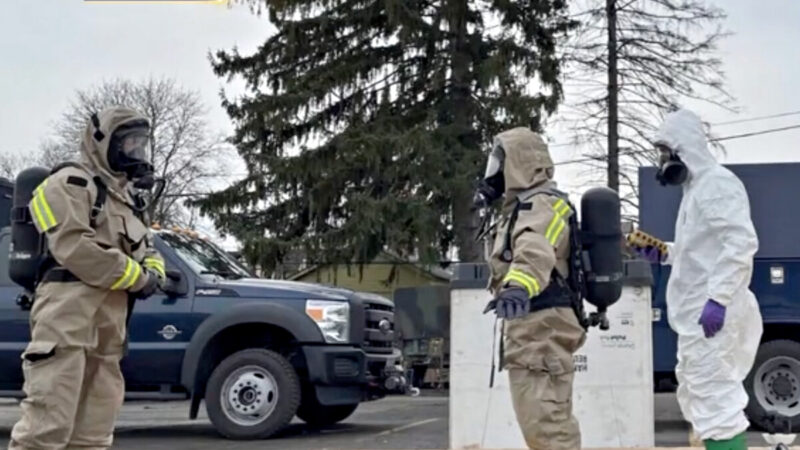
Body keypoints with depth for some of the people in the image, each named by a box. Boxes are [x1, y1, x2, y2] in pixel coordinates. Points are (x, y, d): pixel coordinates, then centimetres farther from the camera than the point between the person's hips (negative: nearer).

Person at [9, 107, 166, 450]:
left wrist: (153, 273, 1)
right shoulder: (71, 184, -3)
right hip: (68, 317, -10)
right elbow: (76, 249, -17)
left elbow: (146, 250, 27)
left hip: (107, 325, 10)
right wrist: (138, 277, -10)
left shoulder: (121, 197, 27)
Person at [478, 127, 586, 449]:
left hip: (541, 326, -11)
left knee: (544, 418, -15)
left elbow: (536, 253, -37)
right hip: (532, 326, 11)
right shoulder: (526, 207, 19)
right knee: (541, 417, 18)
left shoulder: (540, 206, -16)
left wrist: (517, 287, -54)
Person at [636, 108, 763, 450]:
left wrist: (718, 298, -28)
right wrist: (664, 253, 13)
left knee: (715, 395, -11)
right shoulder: (697, 188, 19)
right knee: (696, 392, 18)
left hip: (713, 312, -11)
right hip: (698, 311, 11)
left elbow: (741, 242, -23)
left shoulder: (717, 183, -13)